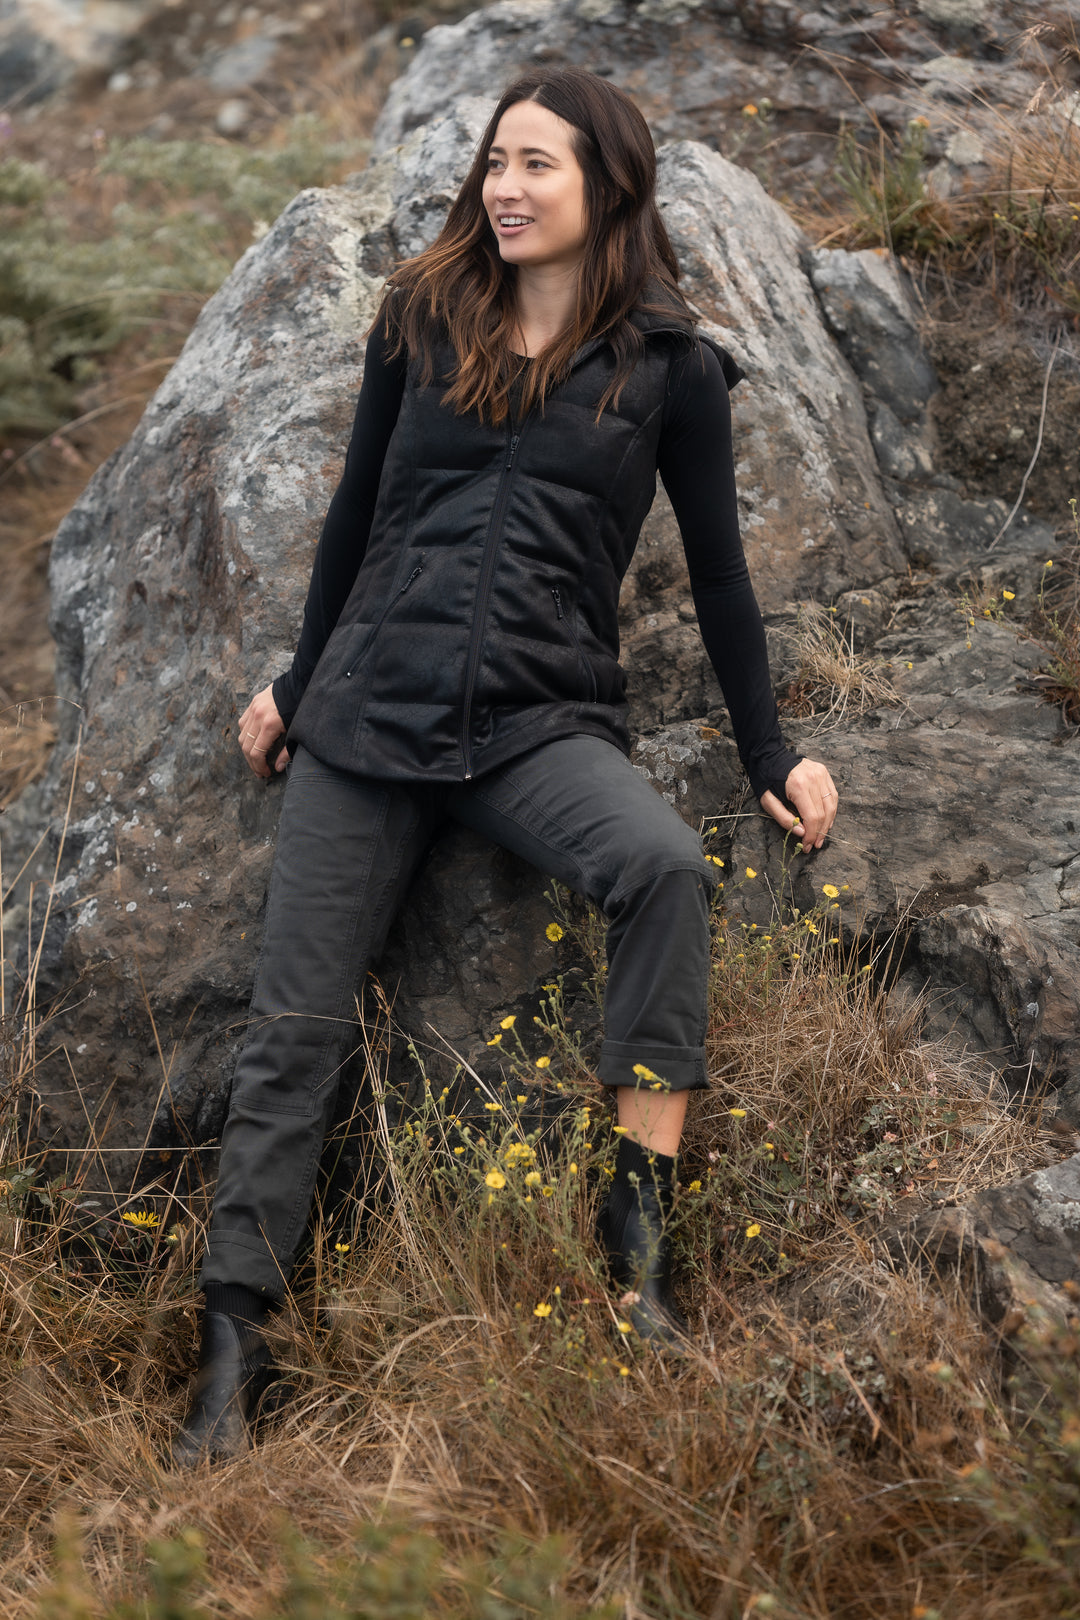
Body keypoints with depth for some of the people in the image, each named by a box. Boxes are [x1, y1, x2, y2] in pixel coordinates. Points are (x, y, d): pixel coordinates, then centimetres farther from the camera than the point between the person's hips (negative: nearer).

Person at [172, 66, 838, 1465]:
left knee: (664, 863, -34)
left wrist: (771, 756, 9)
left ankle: (636, 1232, -26)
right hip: (368, 704, 2)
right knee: (293, 1027, -3)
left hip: (540, 719, -2)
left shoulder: (667, 367, 2)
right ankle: (232, 1349, 4)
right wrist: (297, 684, 22)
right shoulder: (421, 322, 8)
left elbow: (717, 569, 8)